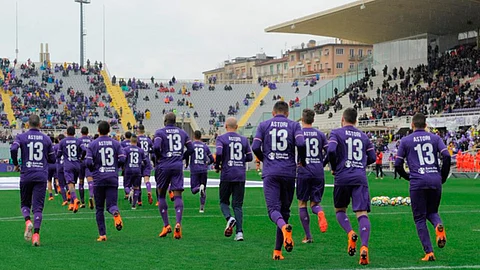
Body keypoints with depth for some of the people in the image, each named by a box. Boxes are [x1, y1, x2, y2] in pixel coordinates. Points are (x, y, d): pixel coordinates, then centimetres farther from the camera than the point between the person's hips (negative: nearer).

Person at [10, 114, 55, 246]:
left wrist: (16, 164, -1)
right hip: (41, 176, 0)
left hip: (26, 175, 0)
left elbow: (13, 149, -16)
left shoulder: (21, 137, 2)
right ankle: (36, 233, -14)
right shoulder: (46, 139, 8)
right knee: (38, 206, -1)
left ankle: (28, 221, -13)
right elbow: (52, 159, 12)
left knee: (25, 203, 16)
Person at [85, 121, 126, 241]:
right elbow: (122, 159, -5)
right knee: (111, 204, 3)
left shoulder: (92, 144, -1)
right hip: (113, 178, 1)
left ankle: (102, 234, 7)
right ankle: (116, 213, -33)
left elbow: (88, 162, -10)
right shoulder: (116, 143, 5)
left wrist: (93, 170, 11)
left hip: (98, 179, -1)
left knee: (99, 208, 10)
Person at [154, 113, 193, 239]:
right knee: (178, 196, -1)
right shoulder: (182, 133, 12)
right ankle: (178, 223, -22)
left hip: (163, 167, -2)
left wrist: (158, 158, 1)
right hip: (178, 167, 2)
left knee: (161, 195, 12)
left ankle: (166, 225, 6)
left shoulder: (160, 132, -1)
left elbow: (156, 147, -16)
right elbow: (190, 149, 11)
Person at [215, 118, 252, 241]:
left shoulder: (221, 138, -1)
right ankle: (239, 232, -4)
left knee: (224, 201, 13)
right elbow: (249, 157, 10)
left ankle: (229, 218, -17)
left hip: (227, 175, -3)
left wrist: (217, 166, 1)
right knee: (238, 204, 6)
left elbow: (219, 153, -16)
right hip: (240, 175, 3)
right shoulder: (244, 139, 10)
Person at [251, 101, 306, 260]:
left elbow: (255, 147, 0)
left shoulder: (264, 125, 9)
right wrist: (302, 161, 9)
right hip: (289, 172, 1)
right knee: (284, 210, 11)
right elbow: (301, 143, -9)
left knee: (273, 208, -5)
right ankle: (277, 250, 13)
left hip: (270, 173, -1)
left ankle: (284, 227, -40)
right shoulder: (294, 125, 8)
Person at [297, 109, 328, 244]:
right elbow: (329, 152, 6)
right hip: (318, 172, 2)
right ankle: (320, 213, -26)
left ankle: (308, 236, 6)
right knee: (315, 203, 12)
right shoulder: (320, 134, 7)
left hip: (303, 172, -2)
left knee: (302, 204, 9)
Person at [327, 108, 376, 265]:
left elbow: (331, 151, -13)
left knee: (339, 210, 17)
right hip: (360, 178, 2)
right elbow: (372, 158, 16)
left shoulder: (336, 133, 3)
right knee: (362, 213, -6)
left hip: (342, 177, -2)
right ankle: (364, 246, -24)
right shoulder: (363, 136, 16)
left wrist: (334, 168, 2)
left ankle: (350, 233, -10)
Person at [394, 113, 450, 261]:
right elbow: (447, 156, -1)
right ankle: (439, 225, -16)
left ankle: (429, 252, -4)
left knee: (420, 218, 7)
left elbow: (398, 164, 4)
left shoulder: (405, 140, 7)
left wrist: (407, 177, 22)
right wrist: (443, 177, 11)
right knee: (432, 212, 21)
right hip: (435, 180, 2)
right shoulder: (435, 138, 11)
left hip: (417, 182, -2)